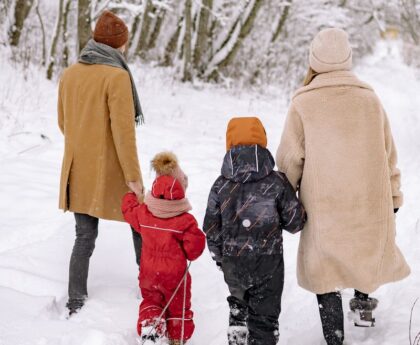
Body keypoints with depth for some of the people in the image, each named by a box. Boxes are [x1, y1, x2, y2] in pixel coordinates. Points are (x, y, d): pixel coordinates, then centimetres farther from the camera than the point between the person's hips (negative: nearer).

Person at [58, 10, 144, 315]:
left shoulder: (70, 74, 3)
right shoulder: (117, 76, -16)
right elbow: (123, 130, -19)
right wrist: (134, 175, -13)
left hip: (78, 170, 5)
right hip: (112, 171, -5)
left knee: (85, 236, 12)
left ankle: (76, 302, 9)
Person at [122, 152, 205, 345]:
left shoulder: (143, 213, -10)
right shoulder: (185, 221, -23)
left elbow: (129, 210, 11)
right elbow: (194, 244, -22)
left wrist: (130, 196, 32)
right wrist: (190, 255, 2)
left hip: (149, 273, 3)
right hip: (175, 274, -3)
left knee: (150, 300, 21)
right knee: (178, 306, 16)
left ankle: (149, 326, -2)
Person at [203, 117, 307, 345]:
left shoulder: (221, 186, -5)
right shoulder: (277, 182, -10)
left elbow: (211, 229, 0)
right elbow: (296, 223, -5)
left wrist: (219, 257, 16)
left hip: (233, 265, 2)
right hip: (268, 263, -2)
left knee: (239, 302, 28)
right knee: (264, 316, 8)